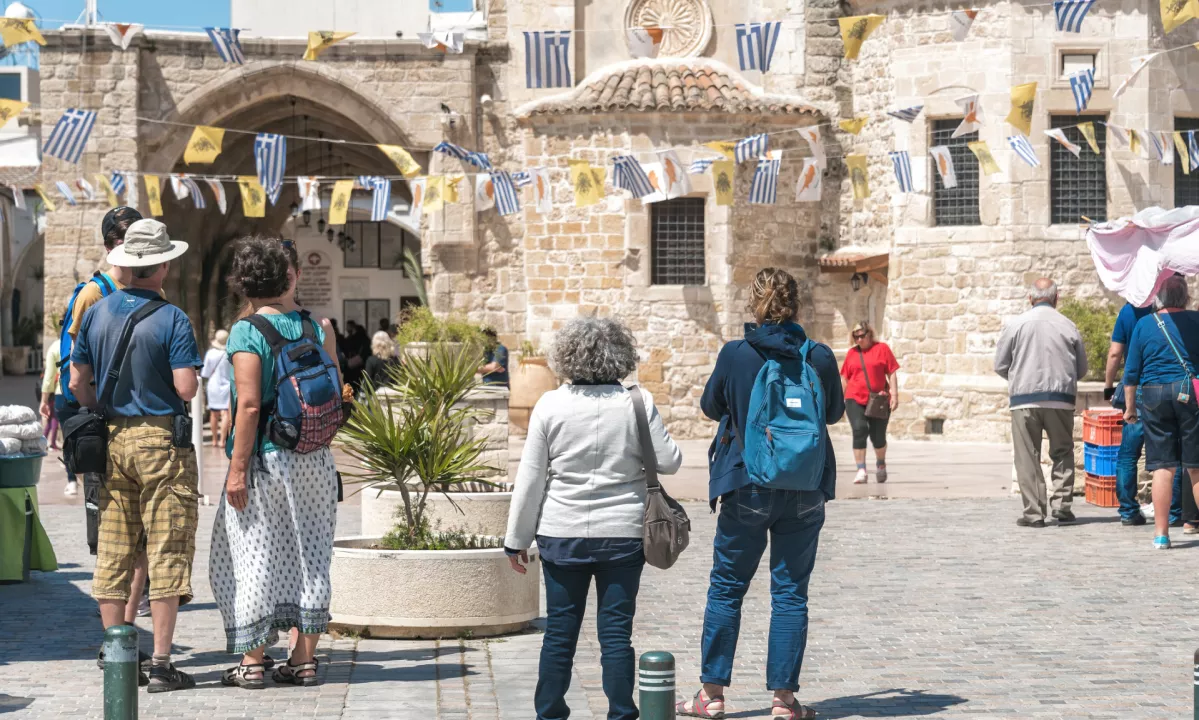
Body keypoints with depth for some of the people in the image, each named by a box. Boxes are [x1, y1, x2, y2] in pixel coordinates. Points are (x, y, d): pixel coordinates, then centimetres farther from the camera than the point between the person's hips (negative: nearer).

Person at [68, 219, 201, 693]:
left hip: (111, 440, 5)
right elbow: (186, 388, -16)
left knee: (112, 553, 9)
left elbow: (78, 383, 8)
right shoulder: (171, 320, -11)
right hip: (161, 440, -5)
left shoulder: (96, 314, 6)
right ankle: (161, 665, -4)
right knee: (167, 552, -2)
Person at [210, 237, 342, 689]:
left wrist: (238, 468, -14)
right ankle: (304, 660, 15)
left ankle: (252, 662, 5)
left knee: (253, 556, 3)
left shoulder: (246, 333, -11)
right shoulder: (318, 327, 2)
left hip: (266, 460, -4)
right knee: (309, 555, 11)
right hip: (315, 460, 5)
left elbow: (249, 405, -17)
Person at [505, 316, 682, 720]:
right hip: (623, 534, 0)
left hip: (562, 535, 1)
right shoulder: (637, 402, -6)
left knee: (559, 631, 9)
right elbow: (669, 462, -2)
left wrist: (517, 539, 6)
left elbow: (530, 478, -2)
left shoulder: (550, 405, -5)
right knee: (616, 633, 4)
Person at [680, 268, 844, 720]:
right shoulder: (820, 357, -6)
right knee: (791, 593, 7)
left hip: (747, 486, -1)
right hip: (805, 491, 1)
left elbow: (710, 407, 6)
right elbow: (835, 412, 10)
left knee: (726, 589, 10)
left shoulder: (734, 355, -10)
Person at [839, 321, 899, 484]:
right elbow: (846, 378, 15)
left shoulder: (882, 348, 2)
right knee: (859, 430, -16)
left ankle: (881, 464, 33)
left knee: (878, 436, 4)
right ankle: (861, 470, -14)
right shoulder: (852, 353, 10)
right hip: (855, 399, 1)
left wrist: (894, 394, -8)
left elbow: (891, 373, -1)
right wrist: (842, 399, 15)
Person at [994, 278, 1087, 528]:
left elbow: (1000, 365, 4)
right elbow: (1082, 368, 9)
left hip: (1024, 399, -1)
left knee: (1027, 457, 2)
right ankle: (1061, 505, 6)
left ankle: (1034, 512, -1)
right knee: (1063, 453, 14)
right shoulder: (1068, 326, 2)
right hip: (1061, 399, 1)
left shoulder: (1015, 325, -1)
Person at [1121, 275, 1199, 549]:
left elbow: (1132, 371, 5)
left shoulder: (1144, 324, 4)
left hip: (1153, 395, 1)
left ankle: (1161, 533, 2)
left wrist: (1130, 406, 12)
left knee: (1163, 466, 2)